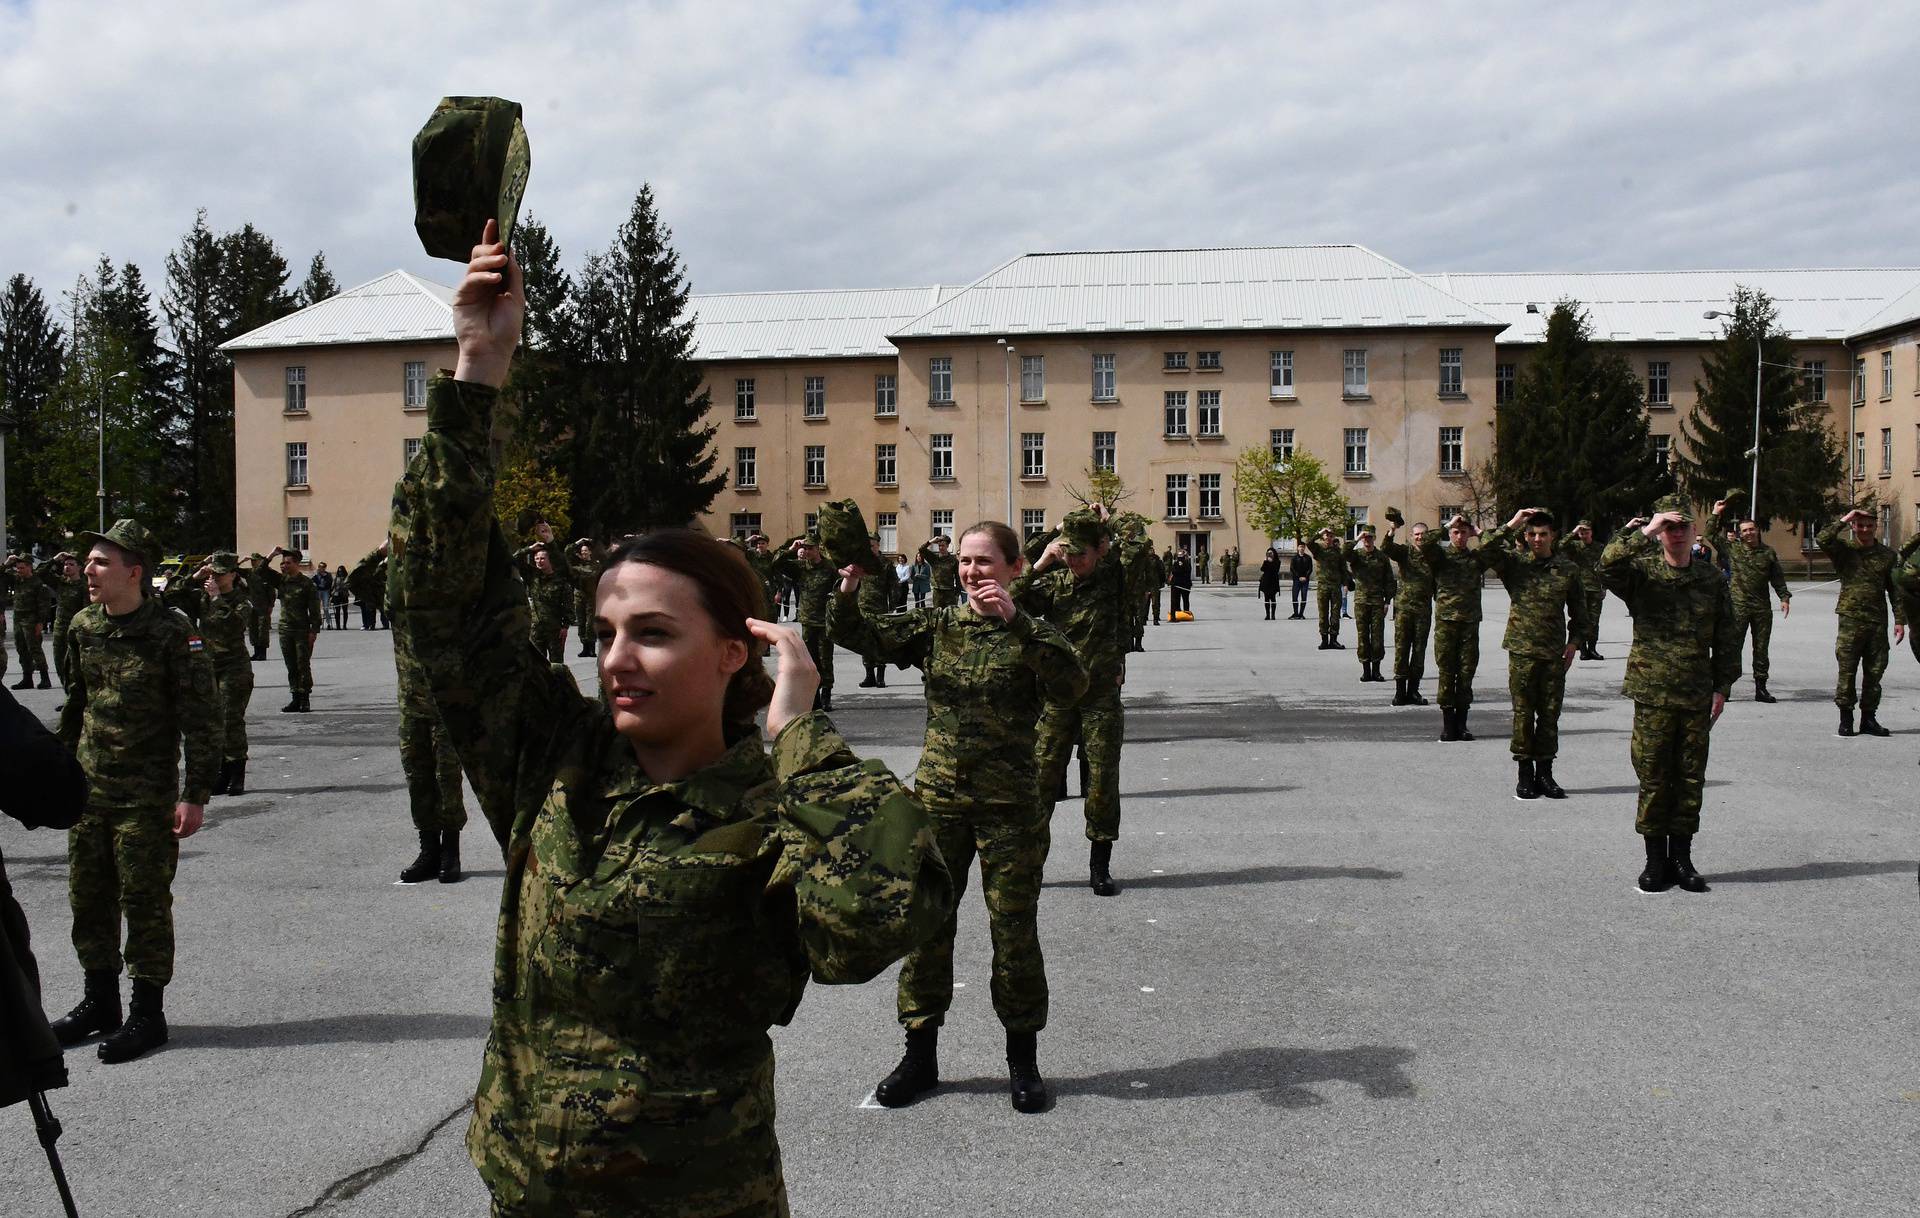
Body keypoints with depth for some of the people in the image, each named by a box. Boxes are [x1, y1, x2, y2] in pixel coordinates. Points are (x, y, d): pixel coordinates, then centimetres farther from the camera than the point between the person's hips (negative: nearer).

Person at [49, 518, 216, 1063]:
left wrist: (194, 794, -15)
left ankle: (147, 1014, 11)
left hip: (146, 796, -6)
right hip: (88, 789, 7)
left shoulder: (171, 632, -13)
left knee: (145, 903, 0)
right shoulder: (82, 627, 6)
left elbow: (198, 719, -13)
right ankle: (100, 1001, 30)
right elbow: (74, 705, 19)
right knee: (88, 898, 14)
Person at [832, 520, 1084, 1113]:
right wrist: (847, 596, -22)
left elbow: (1073, 685, -22)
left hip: (1008, 803, -2)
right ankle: (920, 1054, 24)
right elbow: (862, 636, -2)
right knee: (926, 923, 8)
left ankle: (1023, 1059, 24)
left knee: (1014, 930, 7)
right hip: (938, 796, 3)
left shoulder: (1031, 631, -4)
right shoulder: (936, 624, 5)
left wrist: (1016, 620, -28)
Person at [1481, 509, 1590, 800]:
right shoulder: (1514, 562, 1)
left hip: (1555, 654, 2)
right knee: (1523, 713, 2)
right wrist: (1511, 524, -17)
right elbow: (1485, 550, -16)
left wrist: (1575, 641, 4)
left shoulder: (1568, 568, 6)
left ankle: (1545, 773, 15)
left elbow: (1579, 610, 13)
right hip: (1522, 652, -2)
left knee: (1550, 714, 6)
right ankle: (1525, 774, 9)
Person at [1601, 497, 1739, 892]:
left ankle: (1682, 858, 18)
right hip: (1653, 695, -3)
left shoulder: (1711, 579, 9)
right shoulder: (1642, 572, 0)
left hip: (1697, 697, 3)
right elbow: (1608, 564, -23)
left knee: (1691, 779, 8)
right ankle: (1655, 860, 11)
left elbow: (1727, 638, 12)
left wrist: (1722, 687, 7)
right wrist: (1643, 532, -23)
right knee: (1653, 778, 1)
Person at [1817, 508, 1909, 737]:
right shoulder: (1844, 549, 2)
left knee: (1875, 671, 7)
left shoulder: (1887, 555, 9)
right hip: (1850, 619, -3)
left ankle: (1868, 718, 15)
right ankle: (1845, 719, 5)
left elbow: (1895, 589, 11)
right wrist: (1844, 520, -12)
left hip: (1878, 622, 3)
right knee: (1847, 671, -2)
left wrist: (1900, 621, 7)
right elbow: (1822, 539, -19)